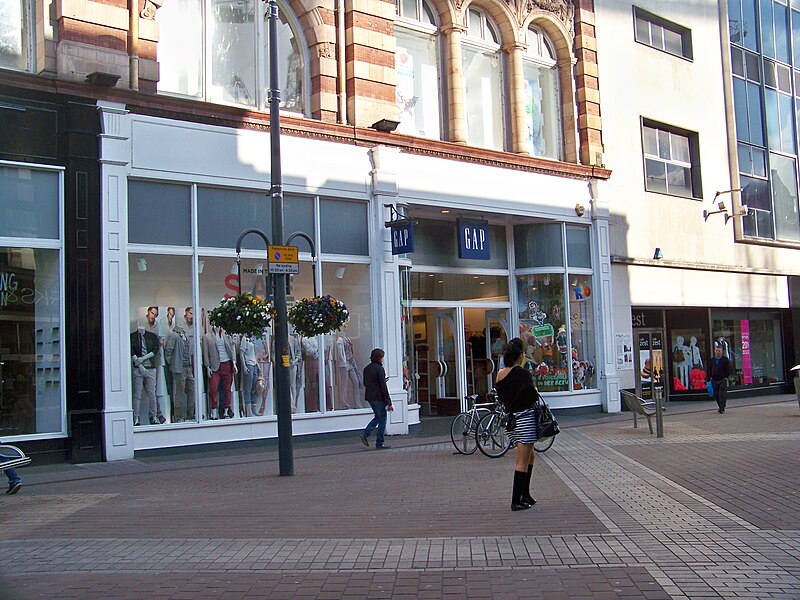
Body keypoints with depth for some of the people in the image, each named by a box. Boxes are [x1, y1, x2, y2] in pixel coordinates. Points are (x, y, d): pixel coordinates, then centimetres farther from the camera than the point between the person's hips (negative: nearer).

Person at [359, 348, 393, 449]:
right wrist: (389, 402, -14)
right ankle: (379, 443, 6)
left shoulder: (366, 368, 9)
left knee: (378, 417, 21)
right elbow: (383, 387, -17)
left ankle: (365, 434, 8)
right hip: (378, 398, -8)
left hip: (369, 397, 8)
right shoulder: (379, 369, -15)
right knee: (382, 419, 3)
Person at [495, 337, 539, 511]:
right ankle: (516, 501, 3)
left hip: (512, 417, 8)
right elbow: (534, 397, -18)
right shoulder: (523, 374, -17)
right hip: (525, 417, -8)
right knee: (522, 461, -1)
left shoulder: (500, 374, 5)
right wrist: (535, 391, 1)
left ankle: (525, 494, 26)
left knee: (530, 456, 22)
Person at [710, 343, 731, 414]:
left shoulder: (725, 359, 0)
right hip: (714, 380, 5)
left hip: (723, 380, -5)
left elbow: (728, 369, -2)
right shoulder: (712, 360, 13)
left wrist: (726, 377, -9)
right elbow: (710, 369, 19)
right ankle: (720, 407, 22)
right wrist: (711, 377, 10)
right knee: (716, 395, 8)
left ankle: (721, 408, -11)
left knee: (722, 395, -10)